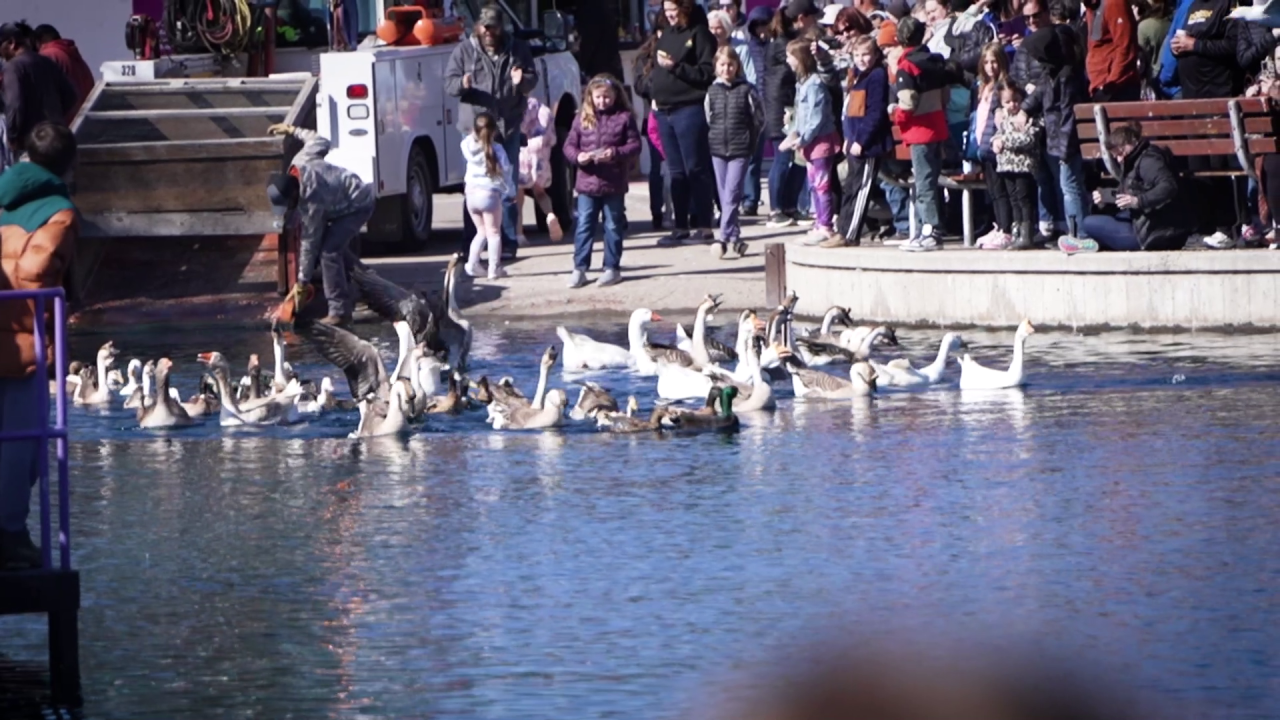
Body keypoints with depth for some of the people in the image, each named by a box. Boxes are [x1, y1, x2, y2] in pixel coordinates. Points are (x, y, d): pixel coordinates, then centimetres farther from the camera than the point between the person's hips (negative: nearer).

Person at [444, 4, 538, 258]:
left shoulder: (518, 49, 7)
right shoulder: (464, 51, 3)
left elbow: (533, 78, 12)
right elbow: (449, 82, 1)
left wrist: (521, 81, -12)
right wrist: (463, 84, -23)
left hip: (509, 127, 2)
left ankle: (508, 242, 14)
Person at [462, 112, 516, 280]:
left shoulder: (469, 147, -2)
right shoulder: (496, 149, -10)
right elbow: (505, 171, -6)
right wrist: (509, 190, 4)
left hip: (471, 194, 4)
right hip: (490, 194, -4)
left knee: (481, 231, 19)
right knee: (493, 232, 4)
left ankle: (472, 264, 8)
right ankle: (494, 269, 1)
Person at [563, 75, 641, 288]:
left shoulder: (624, 117, -1)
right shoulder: (583, 118, 5)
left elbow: (635, 144, -3)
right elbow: (569, 145, 6)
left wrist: (616, 153, -19)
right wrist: (577, 156, -15)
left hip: (614, 183, -2)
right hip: (587, 182, 2)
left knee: (613, 226, 7)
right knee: (584, 225, 3)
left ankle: (612, 267, 15)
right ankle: (580, 268, 7)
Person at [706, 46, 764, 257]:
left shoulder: (746, 90, -4)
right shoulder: (712, 91, 5)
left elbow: (759, 118, 1)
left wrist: (749, 139, 0)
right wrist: (718, 136, 7)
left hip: (740, 150, -4)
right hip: (718, 148, 4)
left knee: (732, 193, -10)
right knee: (724, 195, 6)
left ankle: (724, 237, -13)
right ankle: (734, 236, 13)